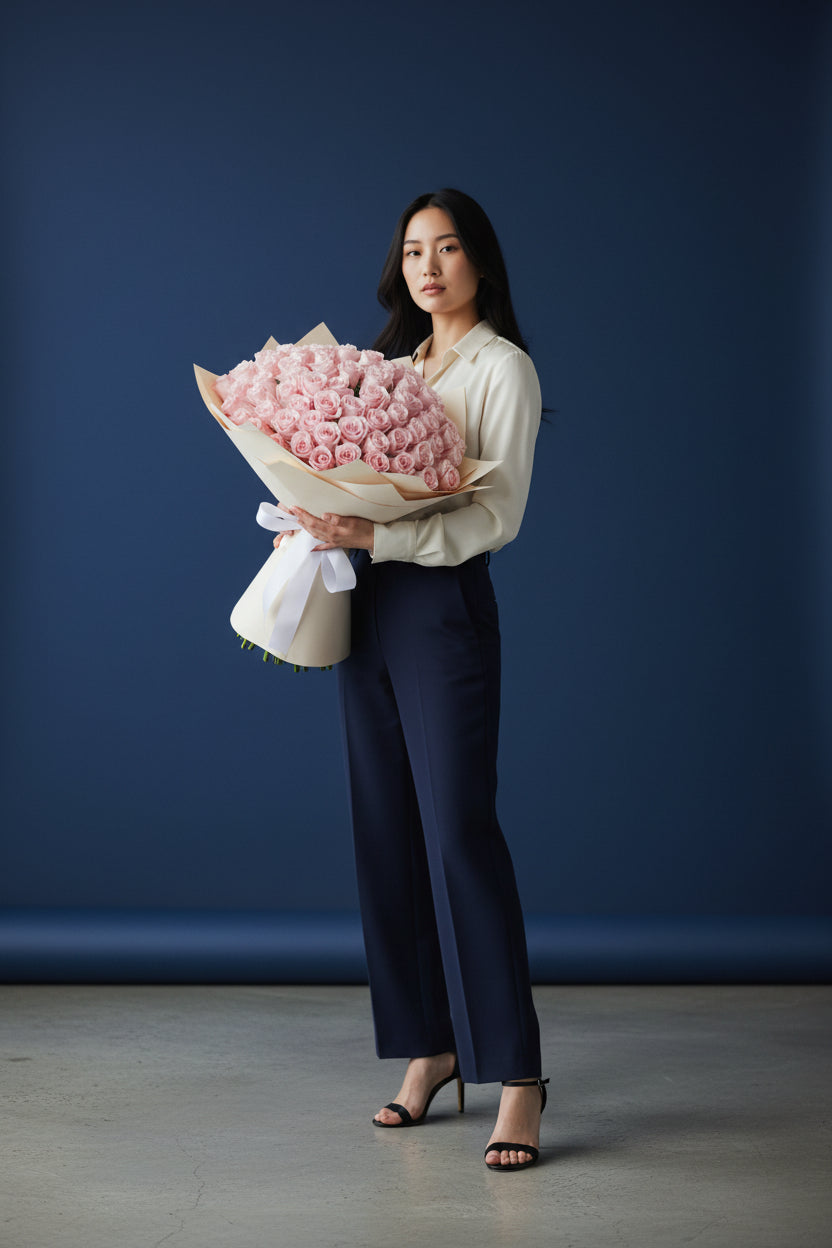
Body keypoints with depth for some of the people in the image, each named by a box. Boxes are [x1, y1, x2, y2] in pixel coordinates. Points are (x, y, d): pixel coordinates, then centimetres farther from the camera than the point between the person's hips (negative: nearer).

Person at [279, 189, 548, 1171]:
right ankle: (429, 1048, 15)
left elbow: (497, 515, -13)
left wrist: (374, 537, -23)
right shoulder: (393, 360, 18)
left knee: (458, 830, -12)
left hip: (444, 606, -7)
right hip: (368, 608, 7)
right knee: (387, 832, 6)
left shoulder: (502, 367, -4)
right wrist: (324, 522, -1)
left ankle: (516, 1074, -9)